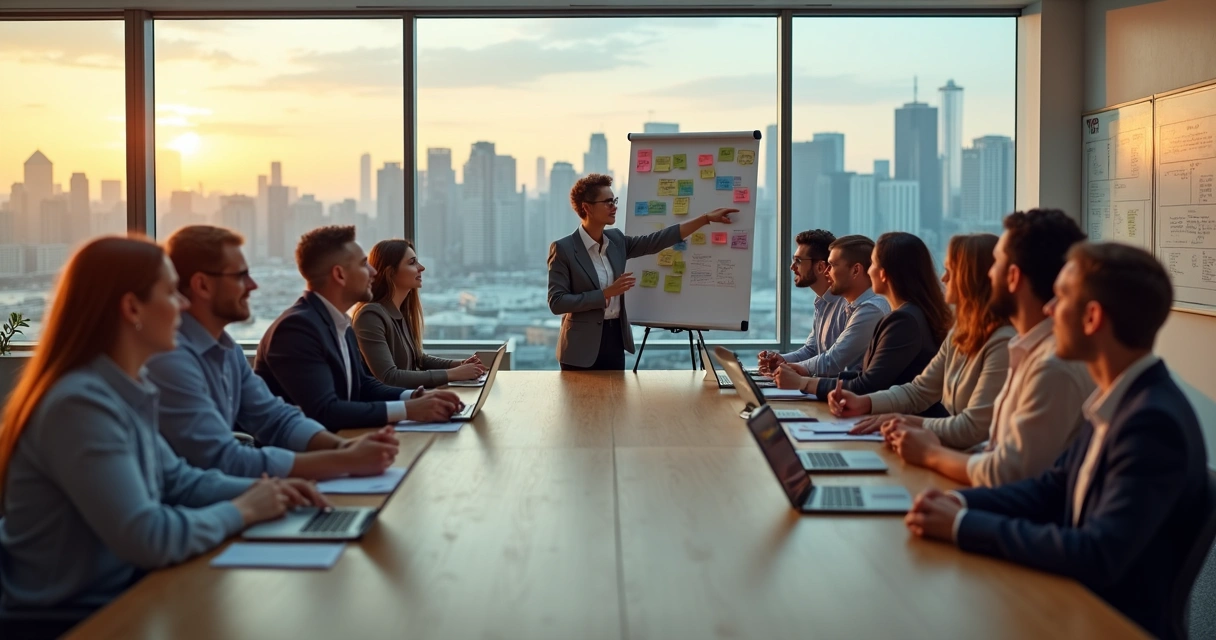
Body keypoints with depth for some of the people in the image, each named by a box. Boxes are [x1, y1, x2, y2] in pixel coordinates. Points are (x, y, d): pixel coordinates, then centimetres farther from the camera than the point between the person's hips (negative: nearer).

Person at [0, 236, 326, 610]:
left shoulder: (126, 391, 5)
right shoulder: (80, 403, -25)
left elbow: (174, 479, 16)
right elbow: (146, 539, -28)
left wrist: (258, 490, 1)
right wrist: (242, 511, -14)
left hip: (121, 594, 8)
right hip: (73, 616, -8)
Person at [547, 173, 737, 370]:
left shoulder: (615, 240, 7)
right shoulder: (563, 248, -12)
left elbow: (656, 241, 8)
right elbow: (556, 302, -16)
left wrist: (706, 218, 5)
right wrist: (606, 293, -19)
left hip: (615, 340, 6)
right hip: (581, 348, -6)